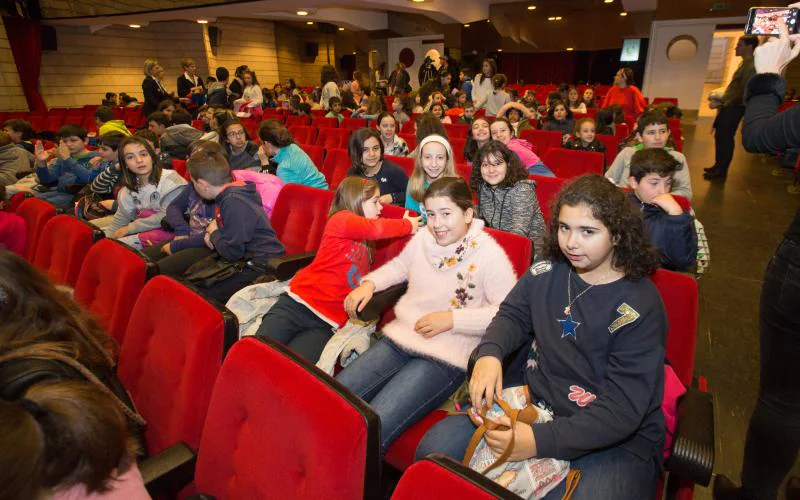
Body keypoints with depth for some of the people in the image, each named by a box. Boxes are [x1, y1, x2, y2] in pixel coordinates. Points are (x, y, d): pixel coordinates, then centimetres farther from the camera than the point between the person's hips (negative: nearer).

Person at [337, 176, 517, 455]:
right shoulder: (421, 239, 8)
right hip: (397, 339, 6)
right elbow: (399, 266, 27)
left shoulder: (489, 254, -9)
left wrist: (452, 319, -17)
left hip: (445, 358, -5)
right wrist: (369, 283, 8)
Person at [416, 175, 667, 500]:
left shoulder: (640, 306, -15)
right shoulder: (546, 272, -1)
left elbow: (622, 408, -18)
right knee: (433, 449, -10)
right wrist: (489, 354, -19)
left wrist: (541, 440, -29)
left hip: (618, 438, -3)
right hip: (531, 402, 4)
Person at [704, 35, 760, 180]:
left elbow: (742, 92, -21)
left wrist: (722, 104, -17)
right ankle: (718, 166, 25)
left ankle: (721, 171, 4)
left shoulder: (751, 66, -17)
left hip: (734, 108, -9)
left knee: (725, 138, -4)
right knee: (720, 137, 15)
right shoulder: (744, 63, 15)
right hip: (728, 107, 9)